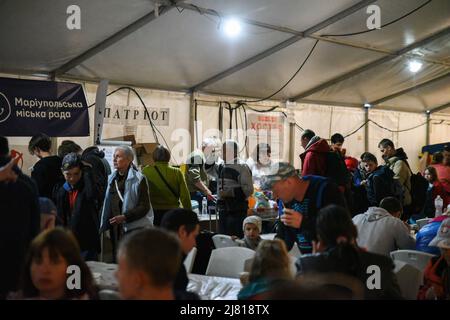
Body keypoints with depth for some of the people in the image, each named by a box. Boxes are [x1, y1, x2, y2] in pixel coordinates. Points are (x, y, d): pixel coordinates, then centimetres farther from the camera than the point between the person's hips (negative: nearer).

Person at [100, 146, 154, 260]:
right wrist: (105, 224, 10)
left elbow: (144, 207, -11)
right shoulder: (112, 178, 13)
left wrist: (124, 217, -19)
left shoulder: (139, 179, -8)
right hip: (115, 228, 7)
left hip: (135, 229, -6)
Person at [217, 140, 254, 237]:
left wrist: (230, 192, -19)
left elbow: (248, 190, -16)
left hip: (237, 212, -8)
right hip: (223, 210, 8)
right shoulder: (222, 167, 15)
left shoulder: (242, 167, -10)